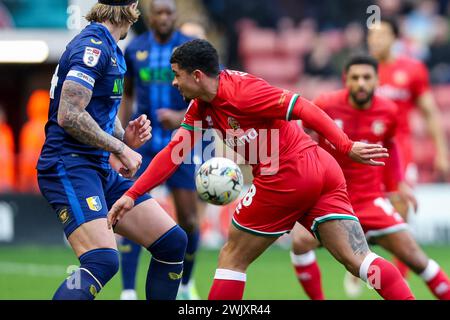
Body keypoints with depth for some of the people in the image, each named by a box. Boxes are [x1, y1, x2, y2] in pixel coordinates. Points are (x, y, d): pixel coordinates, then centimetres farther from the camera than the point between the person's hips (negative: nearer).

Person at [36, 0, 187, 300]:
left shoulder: (109, 48, 18)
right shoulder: (92, 45, -13)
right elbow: (68, 115, -22)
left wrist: (125, 138, 5)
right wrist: (121, 148, -14)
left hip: (103, 171, 10)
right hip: (70, 166, -10)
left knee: (173, 242, 7)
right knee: (103, 260, -29)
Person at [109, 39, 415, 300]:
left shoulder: (240, 90, -13)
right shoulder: (201, 108, 14)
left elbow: (303, 107, -17)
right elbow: (173, 153, 16)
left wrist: (346, 146, -22)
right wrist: (132, 195, 11)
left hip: (287, 177, -9)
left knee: (232, 257, 8)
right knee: (359, 260, -1)